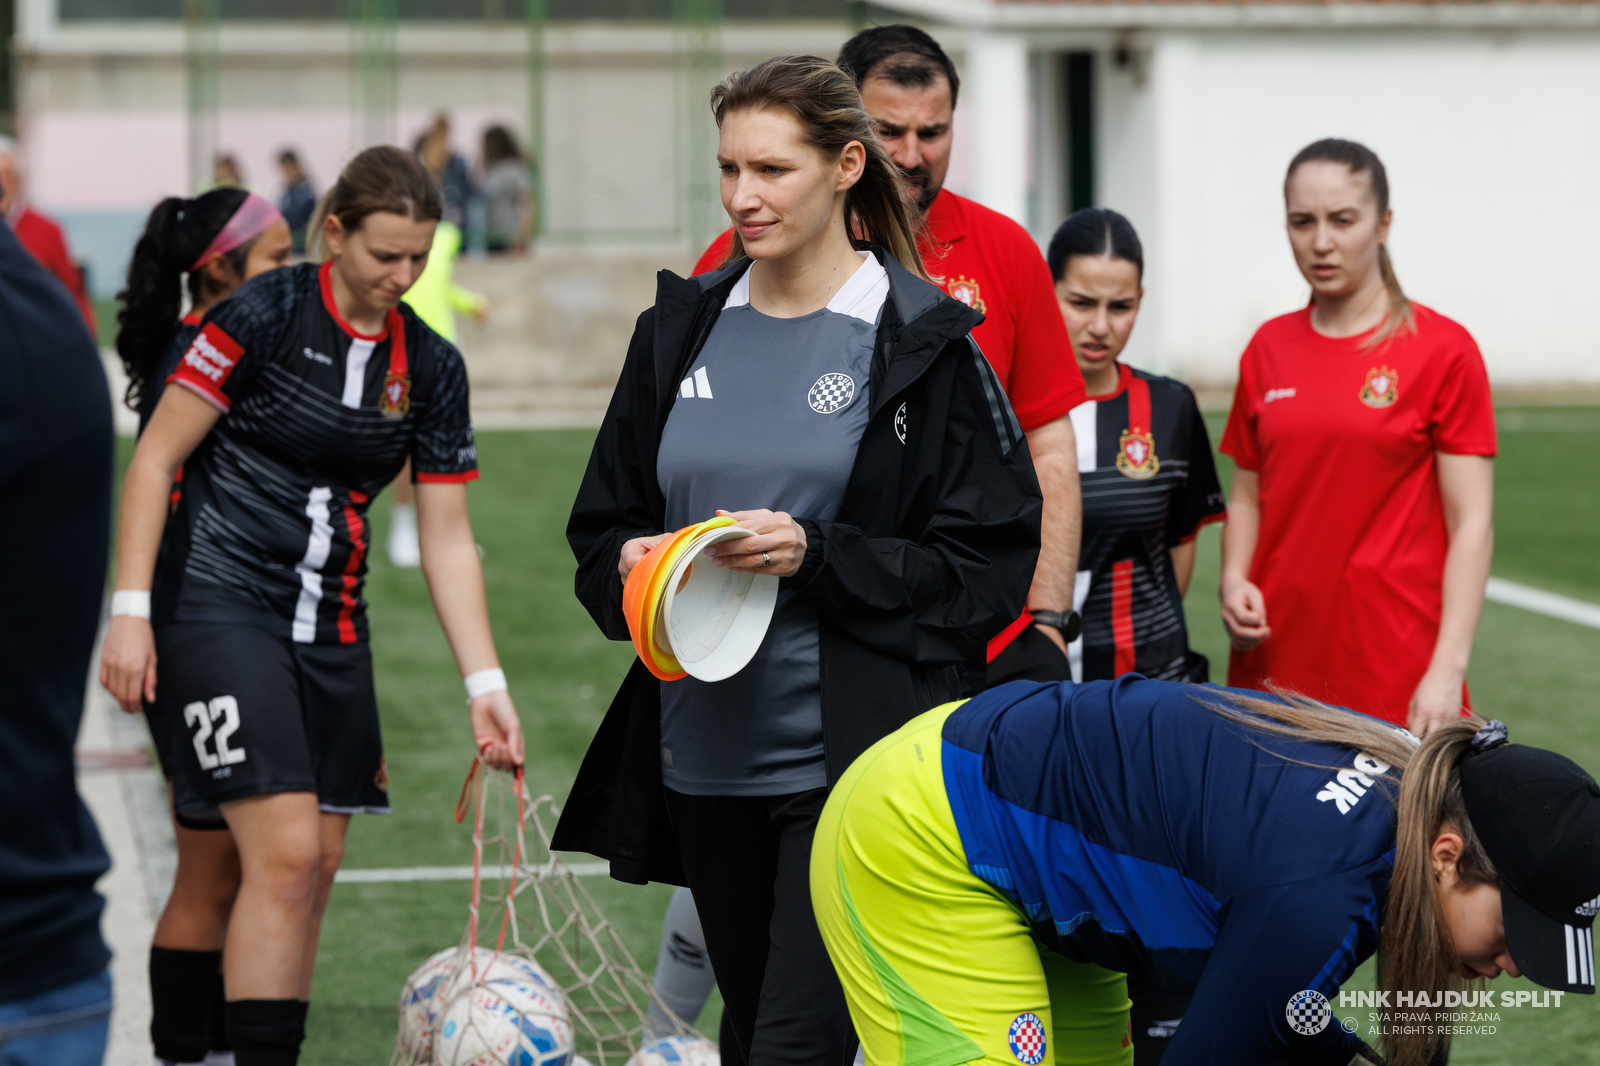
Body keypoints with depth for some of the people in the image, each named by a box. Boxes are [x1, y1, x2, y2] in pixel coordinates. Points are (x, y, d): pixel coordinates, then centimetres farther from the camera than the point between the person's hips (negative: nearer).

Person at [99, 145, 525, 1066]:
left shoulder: (431, 367, 6)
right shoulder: (267, 314, -9)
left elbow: (447, 539, 8)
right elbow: (155, 458, -6)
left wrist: (486, 686, 0)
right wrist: (131, 609, -12)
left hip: (331, 626, 6)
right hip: (216, 604, -6)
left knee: (318, 865, 4)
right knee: (285, 852, -16)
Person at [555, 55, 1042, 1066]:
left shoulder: (924, 344, -5)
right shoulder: (683, 329, 10)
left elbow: (991, 566, -6)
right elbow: (602, 524, 18)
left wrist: (818, 556, -18)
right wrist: (630, 564, -6)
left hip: (854, 763, -6)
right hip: (707, 762, 6)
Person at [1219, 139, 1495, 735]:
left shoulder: (1443, 350, -4)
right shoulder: (1268, 349, 10)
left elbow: (1471, 522, -7)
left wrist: (1447, 670, -15)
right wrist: (1234, 581, -2)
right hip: (1276, 664, 4)